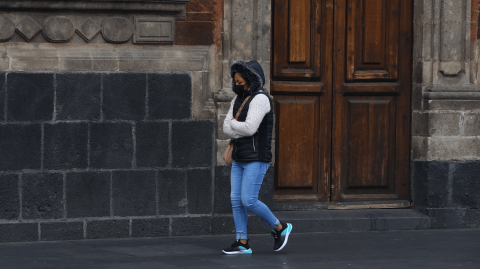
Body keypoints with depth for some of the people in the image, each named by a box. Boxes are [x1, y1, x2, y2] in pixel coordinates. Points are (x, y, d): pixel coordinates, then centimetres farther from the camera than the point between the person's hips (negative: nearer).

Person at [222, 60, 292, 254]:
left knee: (248, 201, -13)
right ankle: (242, 244, 7)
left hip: (257, 158, -9)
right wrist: (243, 130, -13)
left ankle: (279, 228, 6)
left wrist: (234, 124, -7)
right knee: (236, 200, 3)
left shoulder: (260, 99, -16)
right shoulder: (239, 99, 12)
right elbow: (226, 128, 5)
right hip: (240, 158, 9)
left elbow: (249, 128, -25)